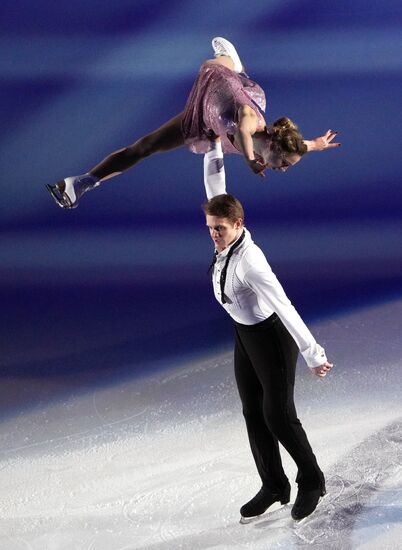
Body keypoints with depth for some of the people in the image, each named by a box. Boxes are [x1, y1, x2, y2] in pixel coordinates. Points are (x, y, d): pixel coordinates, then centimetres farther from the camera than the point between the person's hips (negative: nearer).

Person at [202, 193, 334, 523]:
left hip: (272, 335, -9)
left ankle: (312, 481, 25)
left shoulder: (249, 262, -34)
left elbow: (284, 306, -36)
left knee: (278, 415, 1)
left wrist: (313, 354, -37)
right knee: (253, 413, 13)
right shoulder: (224, 248, -10)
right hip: (244, 334, 9)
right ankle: (273, 486, 27)